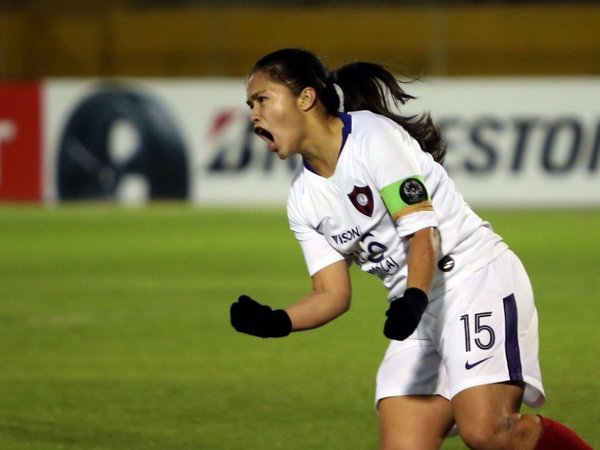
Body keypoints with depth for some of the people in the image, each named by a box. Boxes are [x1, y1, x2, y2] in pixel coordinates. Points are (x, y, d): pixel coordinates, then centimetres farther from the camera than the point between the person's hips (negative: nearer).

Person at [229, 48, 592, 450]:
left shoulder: (374, 136, -12)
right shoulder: (304, 200, 9)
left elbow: (423, 233, -18)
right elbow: (333, 293, 7)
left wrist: (413, 299, -35)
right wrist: (275, 323, -12)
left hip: (479, 280, -8)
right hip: (419, 311, 8)